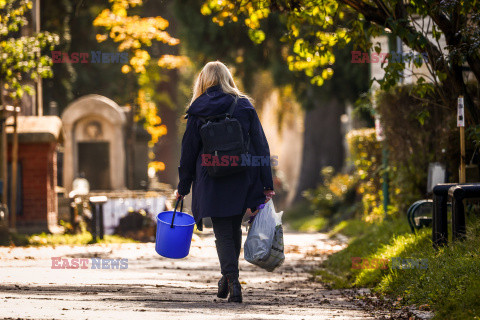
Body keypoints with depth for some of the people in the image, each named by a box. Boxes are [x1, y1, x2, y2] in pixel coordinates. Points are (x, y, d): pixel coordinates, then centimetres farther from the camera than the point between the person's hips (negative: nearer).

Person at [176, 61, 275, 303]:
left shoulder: (198, 111, -3)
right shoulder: (244, 107, 1)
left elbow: (189, 151, 1)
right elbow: (260, 146, 1)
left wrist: (183, 187, 10)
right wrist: (267, 184, 4)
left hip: (212, 183, -2)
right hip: (242, 180, 2)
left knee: (222, 233, 1)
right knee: (234, 228, 18)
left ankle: (232, 282, -13)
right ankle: (228, 280, 28)